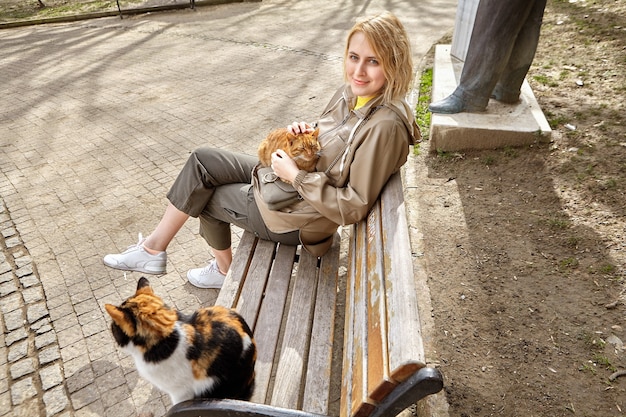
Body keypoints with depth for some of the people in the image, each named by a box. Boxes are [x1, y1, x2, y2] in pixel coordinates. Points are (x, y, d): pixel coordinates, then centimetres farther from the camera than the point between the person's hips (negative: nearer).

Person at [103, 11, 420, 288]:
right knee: (202, 160, 5)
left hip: (296, 217, -8)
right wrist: (304, 130, -6)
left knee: (205, 196, 4)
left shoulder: (385, 127, -27)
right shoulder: (351, 91, -2)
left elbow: (353, 208, -27)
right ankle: (154, 246, 21)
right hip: (290, 178, 8)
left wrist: (295, 176, -24)